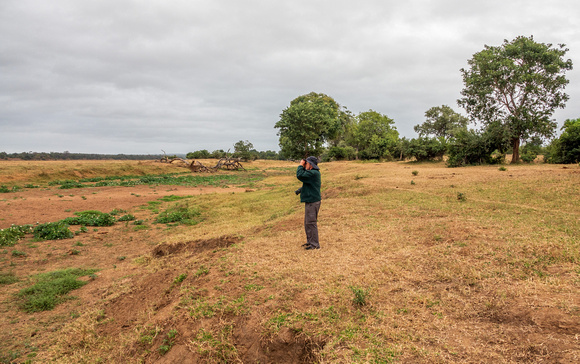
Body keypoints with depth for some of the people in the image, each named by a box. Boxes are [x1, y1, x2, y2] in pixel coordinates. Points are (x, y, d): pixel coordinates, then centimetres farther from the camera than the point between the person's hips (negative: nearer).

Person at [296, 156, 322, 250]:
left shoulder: (313, 173, -19)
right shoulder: (312, 173, 14)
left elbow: (300, 175, -26)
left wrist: (301, 165, -12)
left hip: (313, 202, -11)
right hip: (310, 201, 11)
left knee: (311, 223, -6)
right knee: (307, 223, 17)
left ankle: (315, 244, 1)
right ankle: (310, 241, 27)